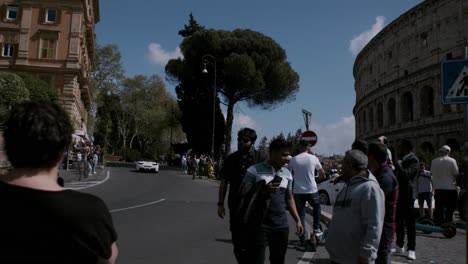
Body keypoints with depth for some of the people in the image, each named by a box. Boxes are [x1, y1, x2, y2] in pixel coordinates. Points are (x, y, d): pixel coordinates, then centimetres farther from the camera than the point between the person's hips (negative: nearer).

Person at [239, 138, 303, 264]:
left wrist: (297, 220, 13)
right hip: (259, 225, -5)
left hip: (281, 225, 5)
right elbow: (242, 193, -5)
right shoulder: (255, 170, -6)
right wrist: (263, 191, -19)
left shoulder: (287, 173, 10)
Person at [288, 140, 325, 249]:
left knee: (301, 215, 7)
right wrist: (321, 176, 32)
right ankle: (317, 228, 24)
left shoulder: (293, 160, -4)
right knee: (316, 207, 30)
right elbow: (322, 173, 9)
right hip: (312, 190, 0)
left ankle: (302, 240, 6)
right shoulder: (313, 158, -5)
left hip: (298, 191, 0)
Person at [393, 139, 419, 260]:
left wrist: (398, 164, -16)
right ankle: (400, 246, 23)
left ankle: (411, 249, 6)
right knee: (399, 222, 14)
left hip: (407, 195, -9)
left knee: (410, 223, -1)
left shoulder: (413, 160, -14)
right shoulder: (403, 159, 16)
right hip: (399, 195, 9)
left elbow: (406, 174, -28)